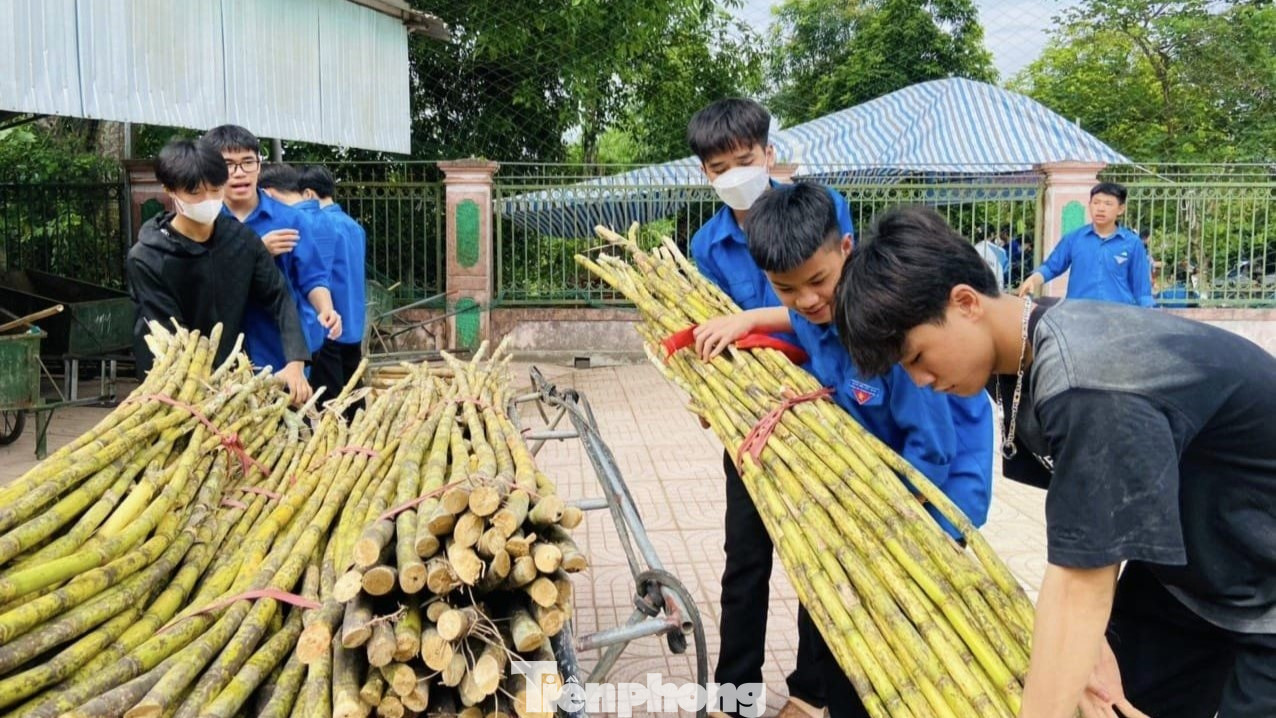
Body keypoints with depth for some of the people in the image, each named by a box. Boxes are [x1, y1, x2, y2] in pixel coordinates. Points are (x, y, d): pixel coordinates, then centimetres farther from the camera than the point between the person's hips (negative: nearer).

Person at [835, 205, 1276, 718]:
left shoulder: (1088, 386, -35)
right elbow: (1090, 508, -7)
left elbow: (1080, 588, -34)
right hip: (1188, 568, 7)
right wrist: (1091, 642, -19)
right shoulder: (1022, 364, -7)